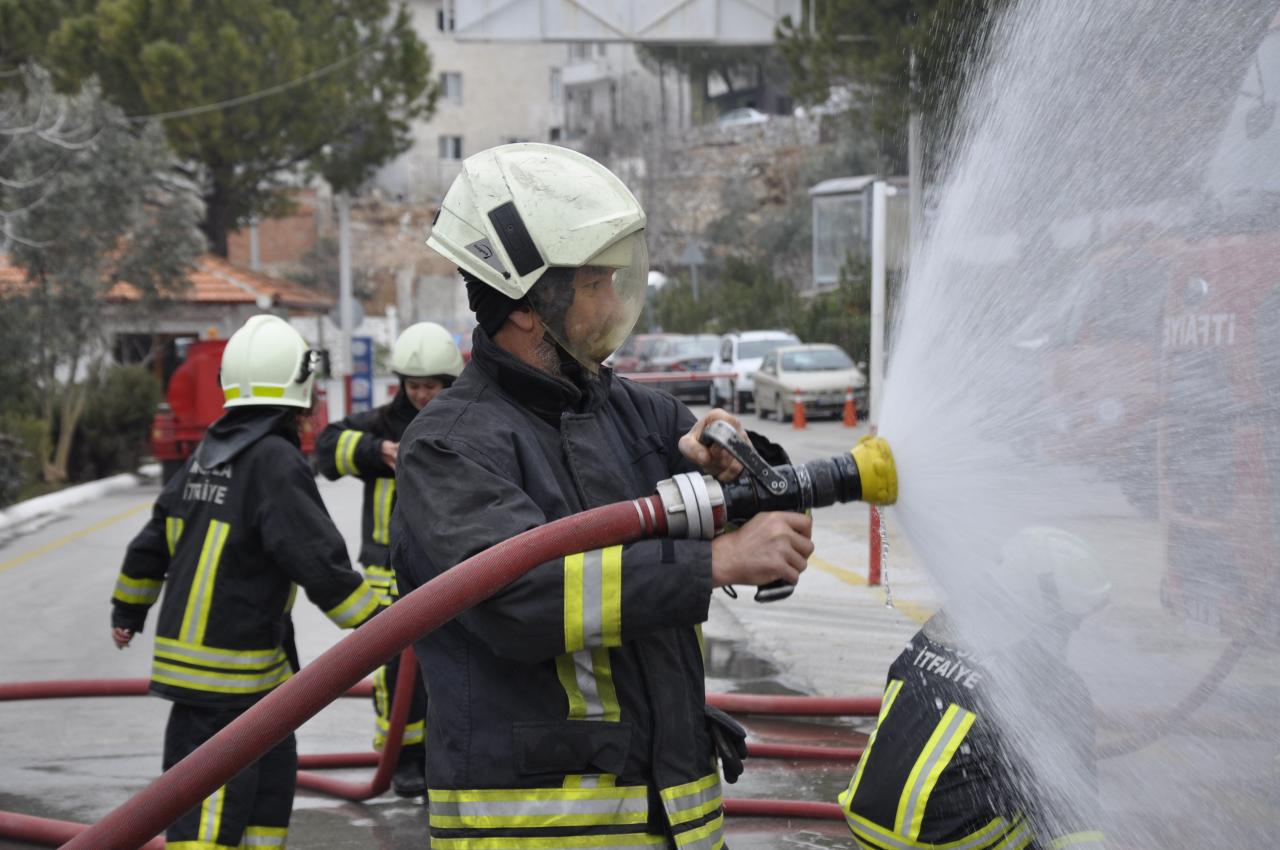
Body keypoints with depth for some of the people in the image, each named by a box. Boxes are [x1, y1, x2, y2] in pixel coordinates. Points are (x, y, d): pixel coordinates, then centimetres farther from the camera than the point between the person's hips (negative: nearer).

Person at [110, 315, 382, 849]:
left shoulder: (209, 453, 11)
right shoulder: (275, 462, -16)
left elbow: (153, 542, 19)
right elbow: (318, 564, -20)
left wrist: (128, 611, 33)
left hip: (186, 647, 9)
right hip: (229, 668, -9)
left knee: (273, 773, 18)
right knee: (212, 807, -7)